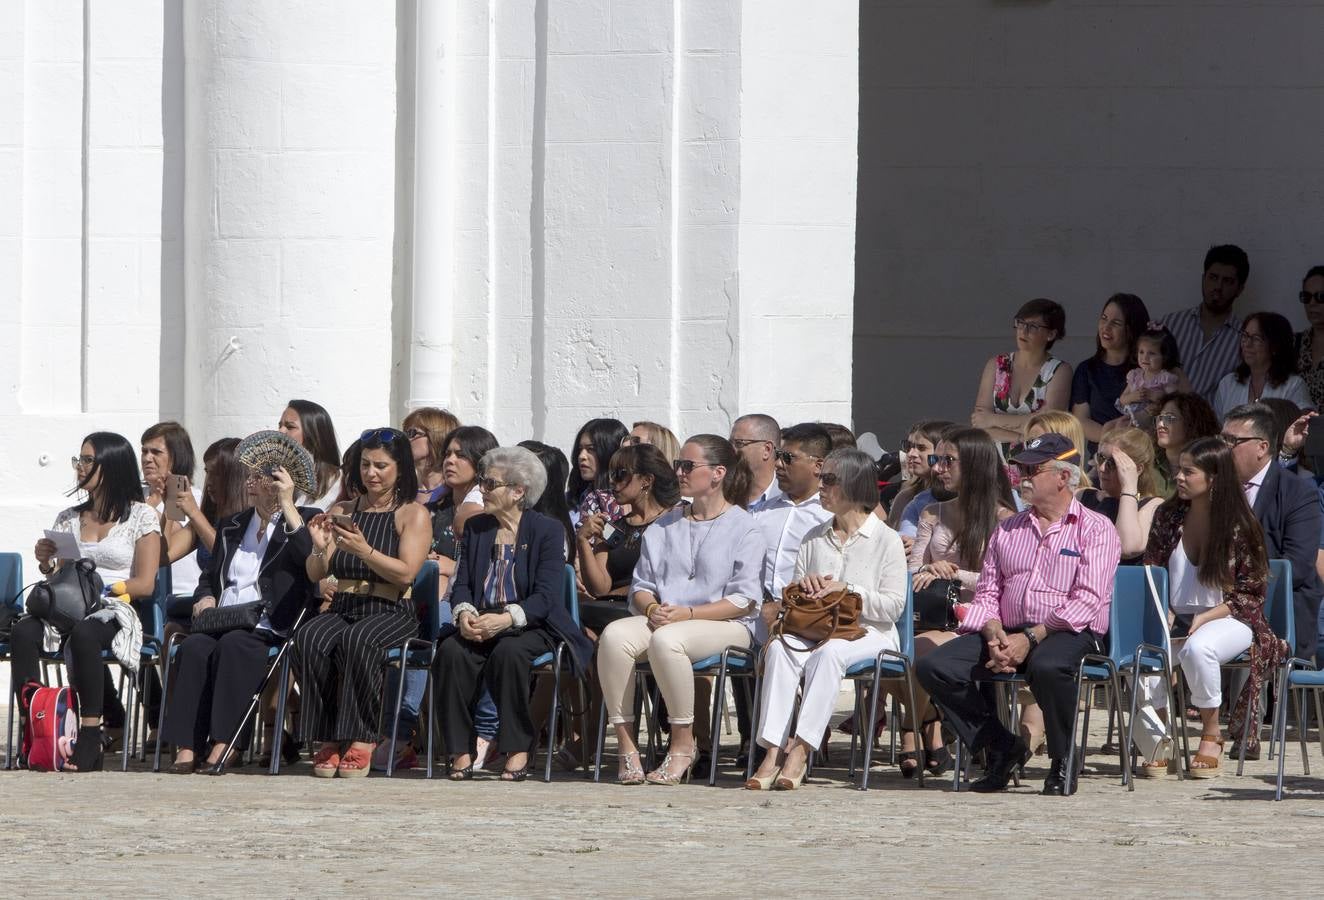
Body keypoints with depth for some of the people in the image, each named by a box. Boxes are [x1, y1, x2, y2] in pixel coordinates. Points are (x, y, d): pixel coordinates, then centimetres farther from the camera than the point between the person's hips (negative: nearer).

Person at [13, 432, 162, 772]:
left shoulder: (141, 517, 7)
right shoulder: (68, 519, 21)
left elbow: (144, 584, -1)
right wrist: (46, 564, -2)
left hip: (116, 614, -4)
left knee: (83, 634, -40)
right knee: (23, 632, -30)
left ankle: (90, 740, -38)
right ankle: (28, 728, -36)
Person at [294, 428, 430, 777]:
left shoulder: (413, 515, 6)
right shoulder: (342, 510, 19)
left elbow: (406, 573, -10)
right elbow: (315, 575, 14)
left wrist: (364, 551, -23)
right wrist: (320, 549, -8)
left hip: (391, 611, -4)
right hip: (341, 609, 4)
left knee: (357, 640, -38)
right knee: (309, 639, -31)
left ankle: (362, 741, -29)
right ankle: (328, 740, -27)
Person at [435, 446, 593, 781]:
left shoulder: (547, 531, -1)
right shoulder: (476, 528, 16)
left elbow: (546, 595, -11)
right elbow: (462, 584, 10)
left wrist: (506, 618, -27)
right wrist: (464, 614, -14)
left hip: (531, 625, -4)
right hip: (480, 624, 4)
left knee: (508, 652, -37)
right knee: (452, 651, -28)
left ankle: (518, 751, -29)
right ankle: (461, 751, -27)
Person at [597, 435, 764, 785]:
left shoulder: (744, 528, 4)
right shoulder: (664, 526, 22)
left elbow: (744, 600, -6)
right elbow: (641, 585, 19)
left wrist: (688, 614, -16)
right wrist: (652, 608, -6)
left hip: (725, 625, -5)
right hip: (662, 619, 5)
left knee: (666, 639, -38)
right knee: (614, 635, -28)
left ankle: (683, 743, -23)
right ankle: (626, 746, -27)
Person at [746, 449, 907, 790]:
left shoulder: (886, 539, 3)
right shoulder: (814, 538, 19)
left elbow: (893, 606, -6)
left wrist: (847, 591, -14)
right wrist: (803, 586, -1)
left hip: (868, 633, -4)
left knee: (829, 653, -38)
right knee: (780, 647, -29)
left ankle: (801, 750, -42)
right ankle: (773, 751, -39)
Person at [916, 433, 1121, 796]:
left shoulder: (1095, 529, 4)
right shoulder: (1008, 529, 22)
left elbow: (1088, 600, -9)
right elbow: (987, 592, 16)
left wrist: (1030, 638, -18)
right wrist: (993, 634, -8)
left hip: (1069, 634, -5)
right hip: (1006, 632, 5)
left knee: (1047, 666, -41)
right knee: (934, 667, -18)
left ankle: (1063, 762, -17)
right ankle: (1001, 748, -5)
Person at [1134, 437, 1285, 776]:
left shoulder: (1239, 525, -6)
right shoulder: (1168, 516, 6)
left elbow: (1250, 594, -5)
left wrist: (1204, 619, -17)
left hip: (1228, 619, -4)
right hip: (1175, 620, 4)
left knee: (1197, 648, -39)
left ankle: (1211, 735, -17)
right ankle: (1155, 744, -10)